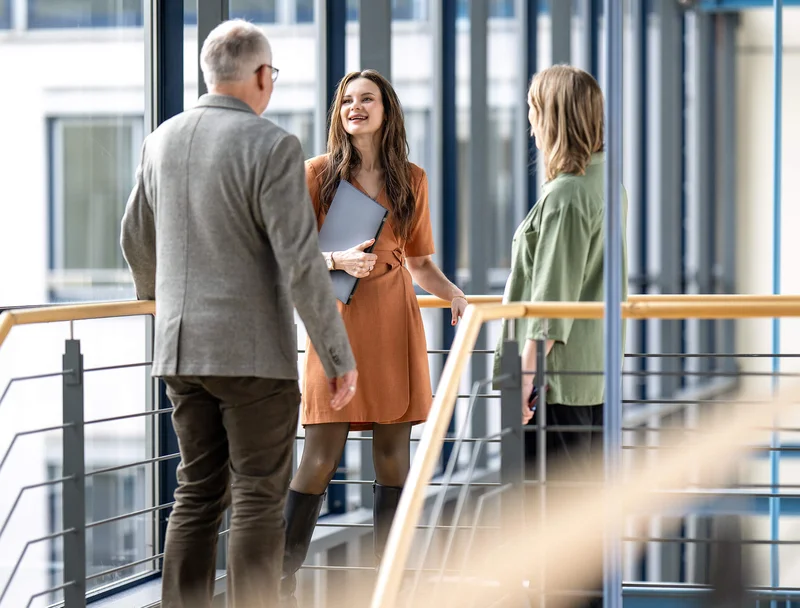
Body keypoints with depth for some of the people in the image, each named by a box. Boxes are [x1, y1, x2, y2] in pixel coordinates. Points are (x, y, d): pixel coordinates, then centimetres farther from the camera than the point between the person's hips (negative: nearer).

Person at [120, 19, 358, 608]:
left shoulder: (163, 140, 7)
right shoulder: (271, 147, -14)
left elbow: (137, 241, 21)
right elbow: (301, 264, -17)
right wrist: (340, 357, -11)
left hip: (182, 349, 6)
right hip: (253, 351, -6)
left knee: (198, 494, 12)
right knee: (259, 499, 0)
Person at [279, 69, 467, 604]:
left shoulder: (411, 179, 10)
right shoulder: (320, 173, 3)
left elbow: (420, 262, 15)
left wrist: (453, 294, -3)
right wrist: (337, 260, -16)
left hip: (395, 320, 3)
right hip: (337, 318, -3)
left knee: (393, 455, 4)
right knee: (322, 456, -7)